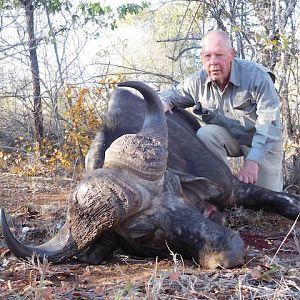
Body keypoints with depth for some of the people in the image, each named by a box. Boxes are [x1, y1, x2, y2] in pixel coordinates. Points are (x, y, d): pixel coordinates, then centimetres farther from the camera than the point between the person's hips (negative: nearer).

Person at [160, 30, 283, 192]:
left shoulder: (257, 76, -26)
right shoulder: (198, 81, -13)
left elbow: (269, 123, -29)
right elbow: (173, 93, 5)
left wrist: (252, 160, -38)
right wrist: (164, 102, -22)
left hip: (263, 142, -2)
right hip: (228, 138, 3)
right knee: (205, 134, -30)